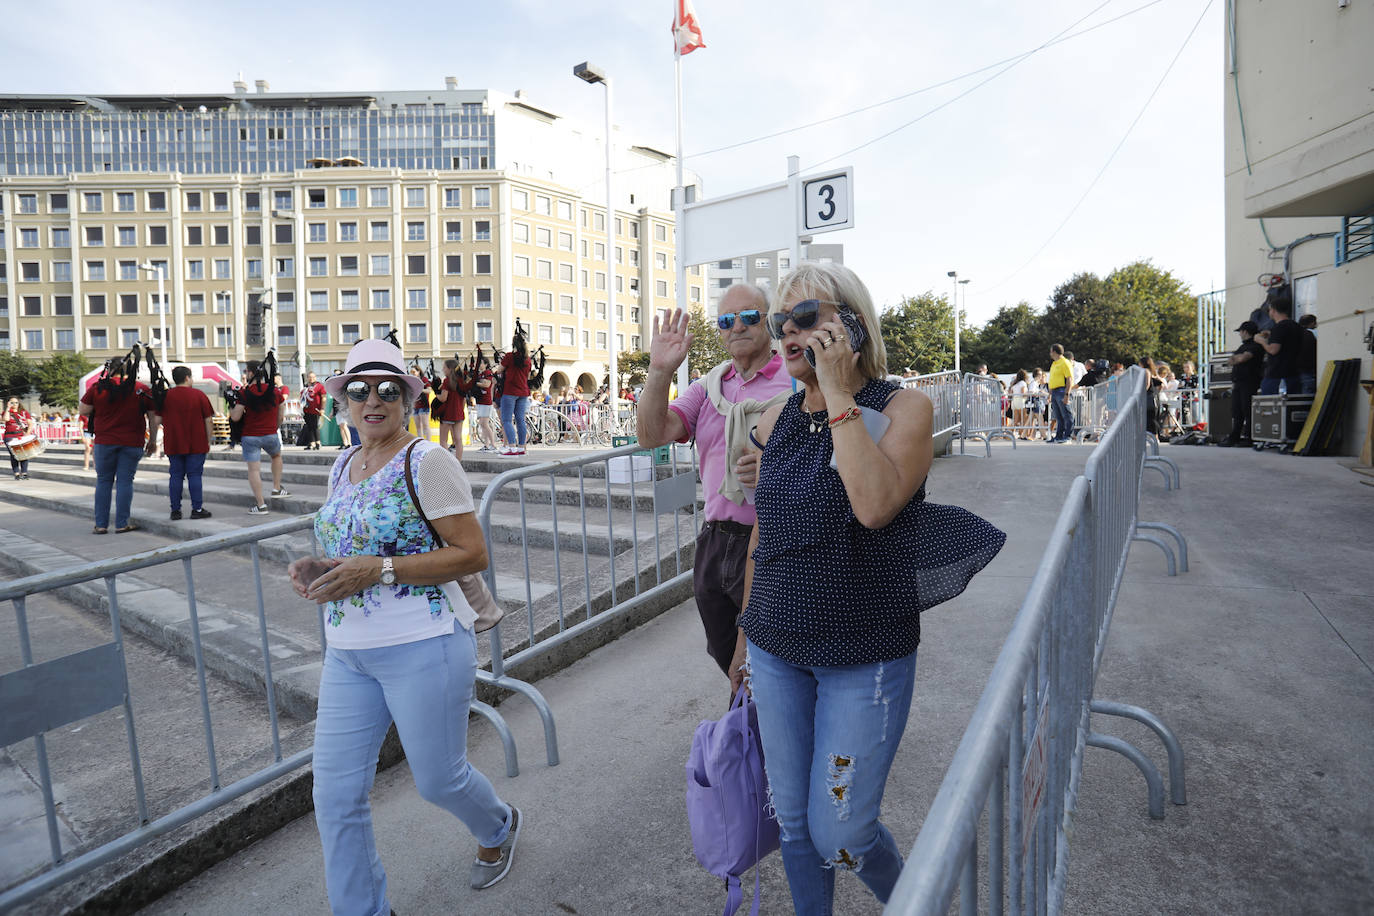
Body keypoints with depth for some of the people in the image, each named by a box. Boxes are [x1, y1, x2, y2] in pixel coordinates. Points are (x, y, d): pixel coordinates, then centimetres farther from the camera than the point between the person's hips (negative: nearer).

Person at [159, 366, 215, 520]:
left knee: (175, 476, 7)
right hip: (196, 444, -2)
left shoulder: (165, 396, 3)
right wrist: (208, 441, 6)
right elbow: (208, 420, -2)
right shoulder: (199, 395, -3)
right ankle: (197, 509, 1)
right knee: (194, 475, 1)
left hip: (173, 444, 2)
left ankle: (175, 510, 8)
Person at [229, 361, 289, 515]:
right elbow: (281, 415, 7)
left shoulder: (244, 393, -11)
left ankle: (261, 505, 0)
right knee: (276, 456, 31)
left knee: (253, 469, 1)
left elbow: (235, 417, -10)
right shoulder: (275, 391, 0)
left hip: (250, 436, -3)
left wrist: (231, 410, 11)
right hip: (270, 435, 3)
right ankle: (276, 489, 27)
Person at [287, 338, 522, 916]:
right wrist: (319, 569, 0)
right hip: (347, 654, 7)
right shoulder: (343, 467, 10)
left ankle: (499, 827, 45)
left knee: (438, 779, 12)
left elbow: (472, 554, -17)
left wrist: (378, 570, -23)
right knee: (335, 796, 8)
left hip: (423, 648, -6)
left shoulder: (427, 461, -13)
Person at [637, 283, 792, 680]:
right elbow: (652, 435, -3)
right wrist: (660, 371, -15)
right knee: (726, 656, 22)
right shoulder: (709, 387, 9)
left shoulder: (797, 382, -6)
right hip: (715, 543, 6)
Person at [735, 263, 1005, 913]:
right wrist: (746, 630, 18)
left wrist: (837, 390, -24)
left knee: (838, 833, 6)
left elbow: (875, 506, -30)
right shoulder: (776, 420, 3)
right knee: (793, 822, 16)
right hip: (776, 651, 5)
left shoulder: (904, 407, -10)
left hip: (864, 658, -4)